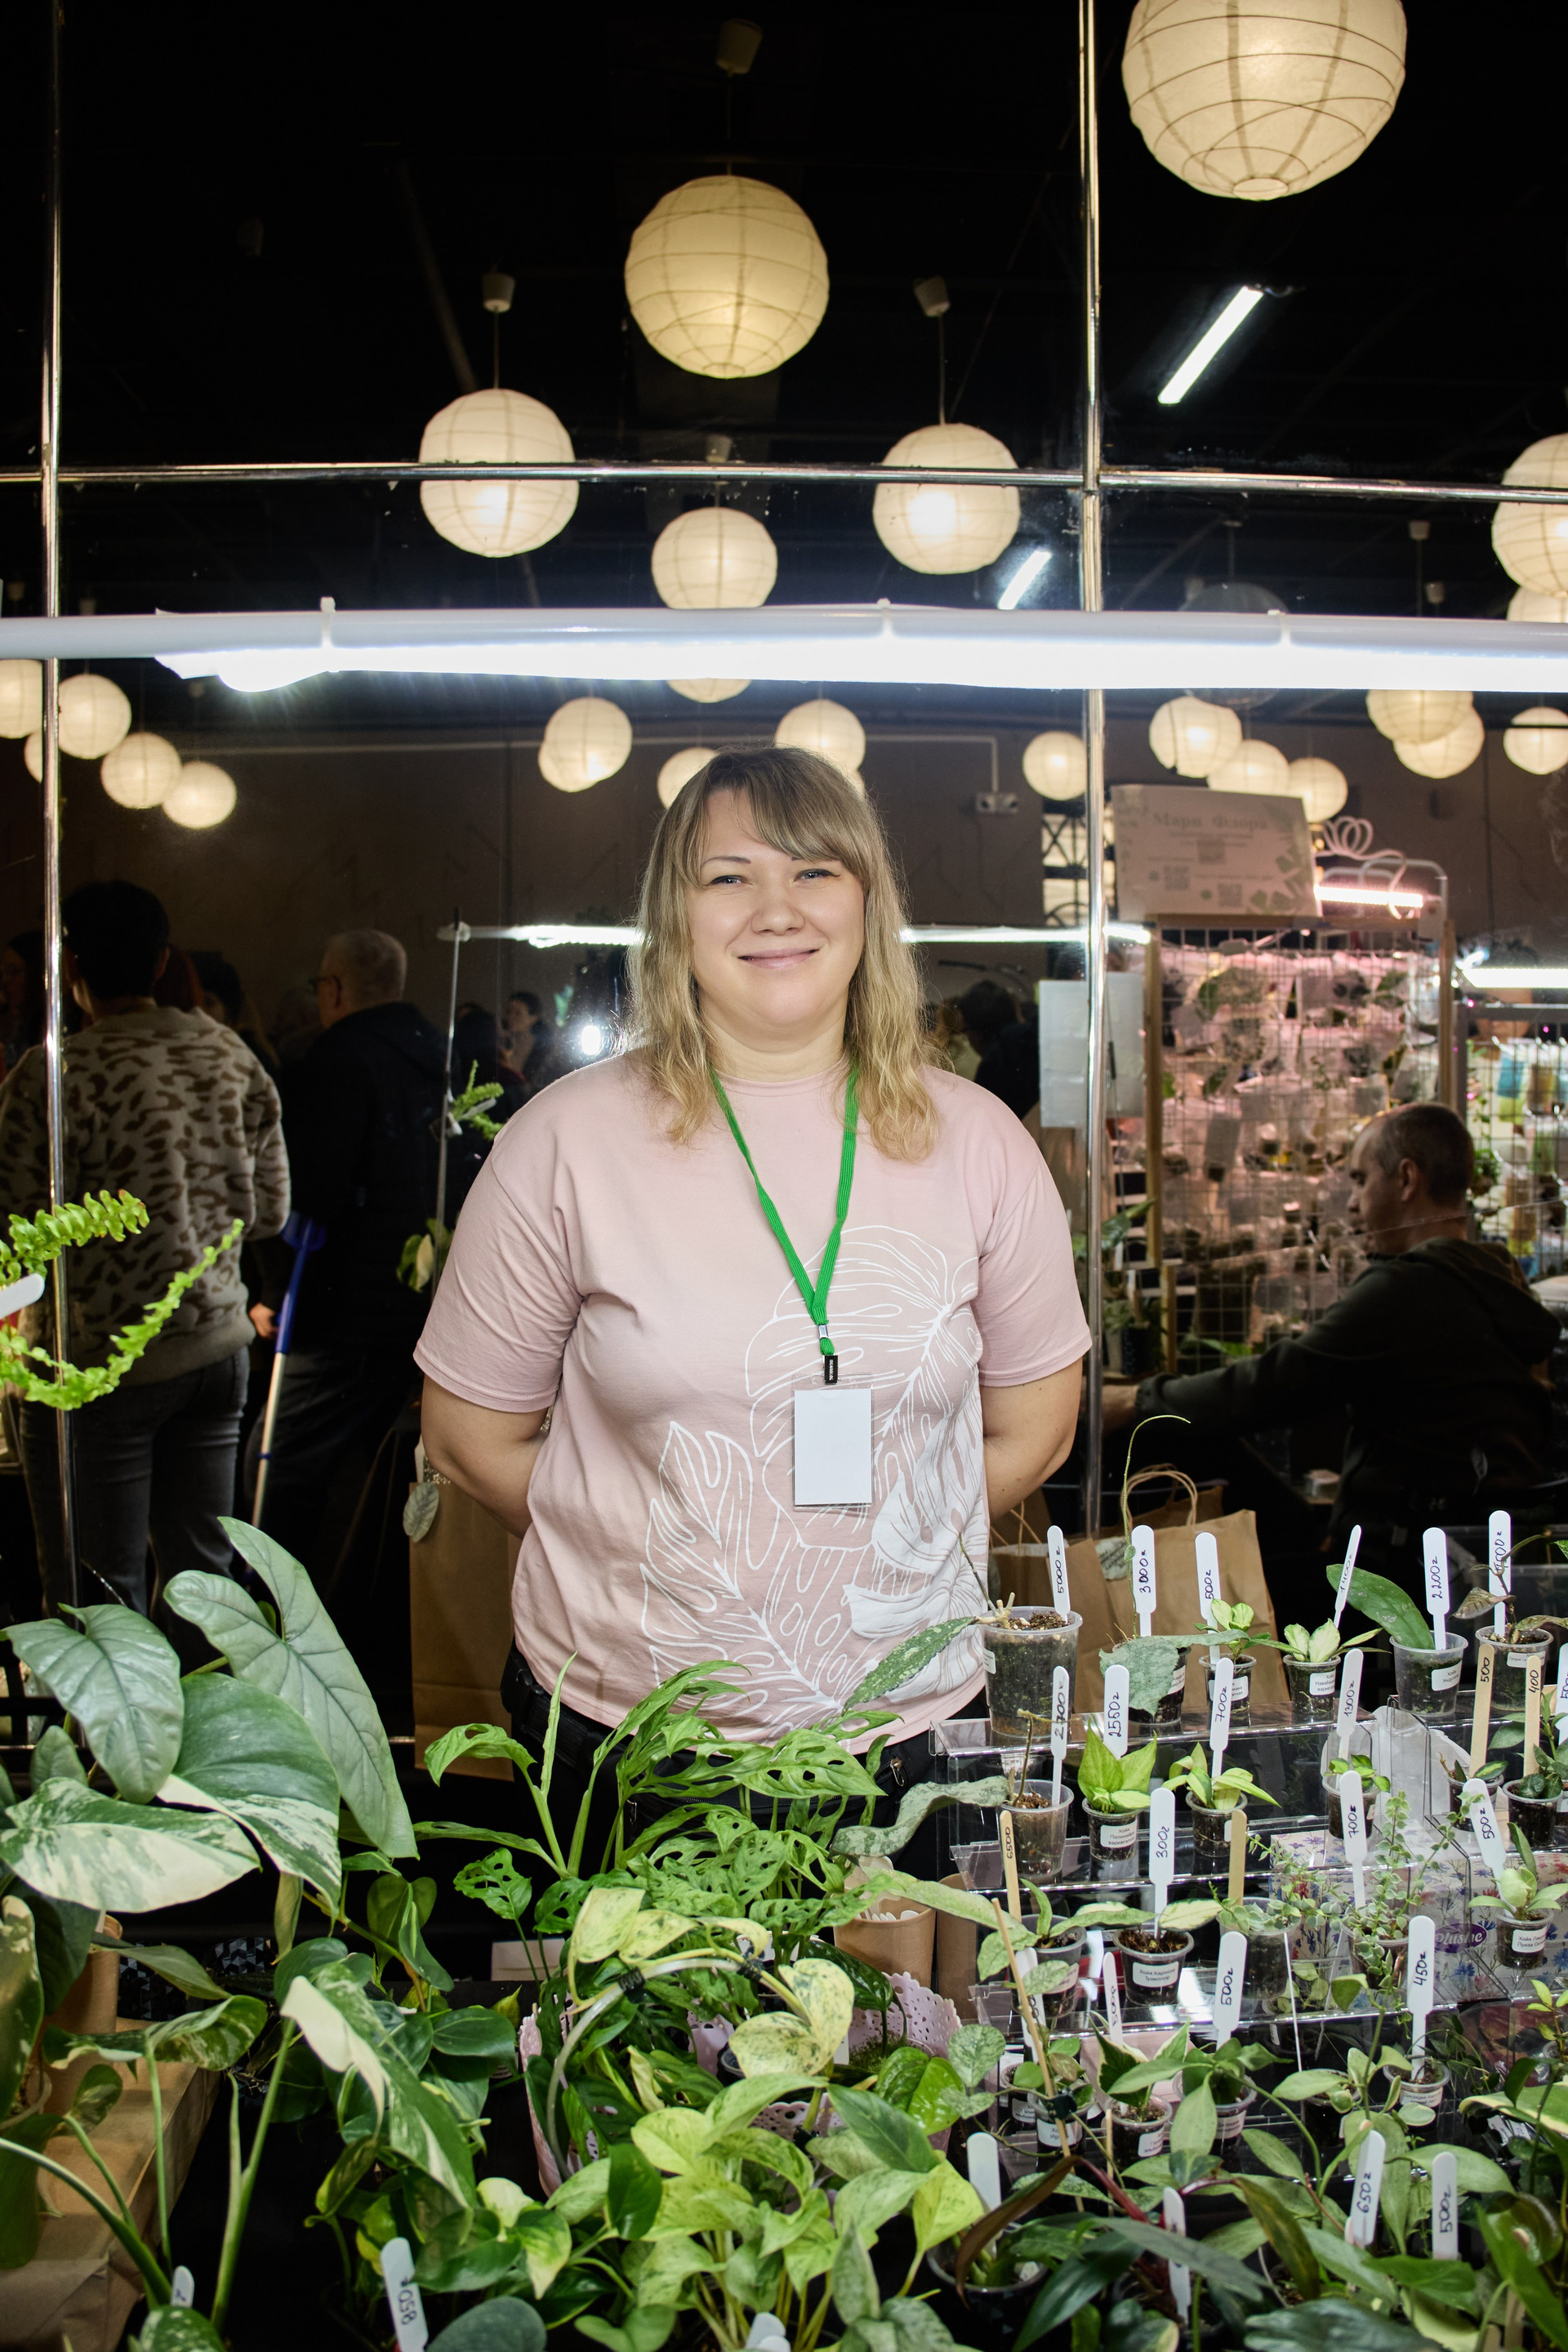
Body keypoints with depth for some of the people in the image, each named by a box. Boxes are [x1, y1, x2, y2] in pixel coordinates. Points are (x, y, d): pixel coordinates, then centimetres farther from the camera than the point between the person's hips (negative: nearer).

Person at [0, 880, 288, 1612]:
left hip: (99, 1361, -5)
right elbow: (269, 1209, 8)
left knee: (100, 1599, 7)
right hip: (216, 1342, 5)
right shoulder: (235, 1058, 1)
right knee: (203, 1573, 16)